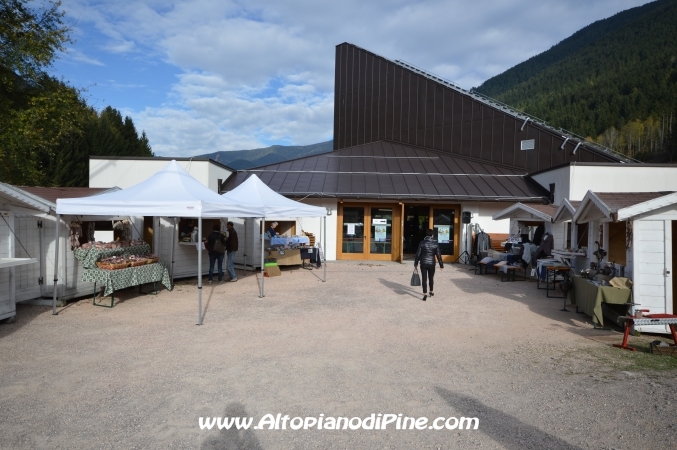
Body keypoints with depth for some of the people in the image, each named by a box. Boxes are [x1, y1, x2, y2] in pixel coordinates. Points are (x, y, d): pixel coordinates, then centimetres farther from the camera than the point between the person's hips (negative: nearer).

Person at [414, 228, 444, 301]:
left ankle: (425, 294, -10)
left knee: (424, 279, -1)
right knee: (431, 278, 20)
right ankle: (431, 292, 33)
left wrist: (416, 263, 5)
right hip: (432, 264, 1)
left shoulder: (422, 243, -7)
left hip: (423, 264, -1)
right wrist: (441, 265, 4)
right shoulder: (435, 243, -6)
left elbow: (418, 254, -5)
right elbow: (438, 255, -4)